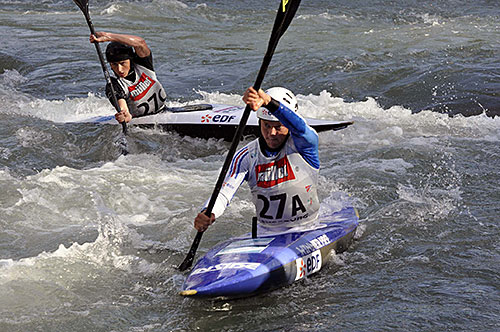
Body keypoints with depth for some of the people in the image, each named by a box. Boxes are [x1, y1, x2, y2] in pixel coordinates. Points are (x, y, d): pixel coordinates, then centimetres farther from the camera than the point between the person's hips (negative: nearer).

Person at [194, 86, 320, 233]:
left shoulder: (301, 146, -11)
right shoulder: (247, 156, -3)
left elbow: (299, 127, -35)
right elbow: (223, 193, -11)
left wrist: (267, 100, -52)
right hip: (266, 234, 3)